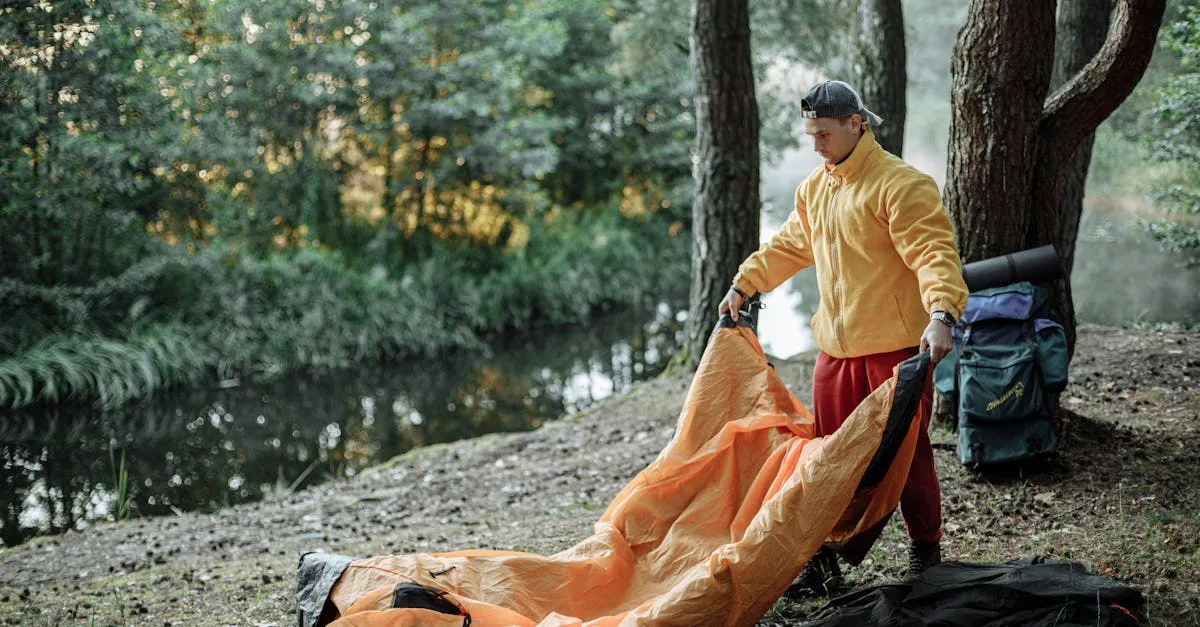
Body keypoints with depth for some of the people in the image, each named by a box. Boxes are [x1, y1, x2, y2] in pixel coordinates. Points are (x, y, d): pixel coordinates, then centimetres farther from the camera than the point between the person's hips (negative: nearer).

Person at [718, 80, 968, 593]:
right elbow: (789, 247, 27)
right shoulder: (813, 189, 12)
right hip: (835, 348, 7)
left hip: (895, 346, -7)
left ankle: (926, 554, 17)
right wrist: (743, 284, 27)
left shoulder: (901, 184, -14)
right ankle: (822, 560, 19)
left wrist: (941, 313, -36)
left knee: (905, 453, 1)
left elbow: (934, 252, -23)